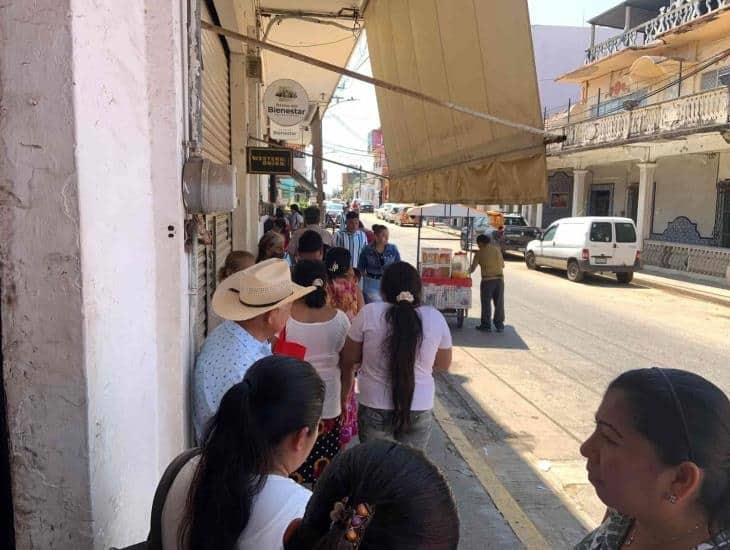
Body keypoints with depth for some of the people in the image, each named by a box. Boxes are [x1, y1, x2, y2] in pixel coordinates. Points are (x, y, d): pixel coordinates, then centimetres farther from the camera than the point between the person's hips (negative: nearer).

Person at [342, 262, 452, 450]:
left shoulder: (369, 313, -12)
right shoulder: (435, 318, -7)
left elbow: (349, 359, -1)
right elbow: (443, 364, 7)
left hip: (375, 408, -1)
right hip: (419, 410, 2)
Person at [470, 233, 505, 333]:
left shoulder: (479, 253, -4)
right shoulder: (497, 249, 5)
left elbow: (473, 268, -3)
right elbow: (502, 265, 8)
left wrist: (468, 271, 15)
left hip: (487, 280, -3)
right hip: (499, 278, 3)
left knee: (486, 303, 6)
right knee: (499, 303, 10)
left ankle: (486, 325, 10)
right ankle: (499, 325, 15)